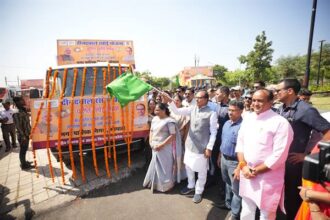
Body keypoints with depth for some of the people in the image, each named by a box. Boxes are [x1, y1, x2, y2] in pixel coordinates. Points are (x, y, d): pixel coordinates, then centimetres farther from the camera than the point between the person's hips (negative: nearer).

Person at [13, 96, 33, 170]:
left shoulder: (24, 111, 8)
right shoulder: (17, 113, -20)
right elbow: (18, 126, -22)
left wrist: (30, 131, 19)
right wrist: (23, 137, -22)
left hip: (27, 134, 9)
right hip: (22, 136, -9)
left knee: (25, 150, 21)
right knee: (23, 150, 4)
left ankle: (24, 162, 36)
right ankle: (24, 165, 17)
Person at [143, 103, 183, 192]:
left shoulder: (169, 121, -15)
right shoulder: (154, 119, 7)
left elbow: (173, 135, -19)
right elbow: (151, 131, 16)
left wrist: (162, 145, -21)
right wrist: (151, 141, 1)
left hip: (165, 148, -6)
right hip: (155, 147, 7)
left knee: (165, 166, 7)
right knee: (155, 165, 18)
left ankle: (165, 185, 28)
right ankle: (155, 183, 38)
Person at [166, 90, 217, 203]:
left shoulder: (211, 113, -14)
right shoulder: (192, 109, 1)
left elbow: (213, 132, -12)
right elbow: (177, 111, -4)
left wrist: (209, 148, -13)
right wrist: (169, 100, -19)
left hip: (202, 147, -5)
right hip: (190, 144, 6)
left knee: (201, 170, 12)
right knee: (188, 166, 21)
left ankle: (199, 191, 35)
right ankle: (191, 186, 45)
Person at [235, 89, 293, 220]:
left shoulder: (281, 123, -14)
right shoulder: (248, 119, 3)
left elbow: (279, 155, -17)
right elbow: (240, 143, 6)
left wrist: (255, 170, -13)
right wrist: (243, 165, -7)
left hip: (268, 178, -5)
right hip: (246, 174, 5)